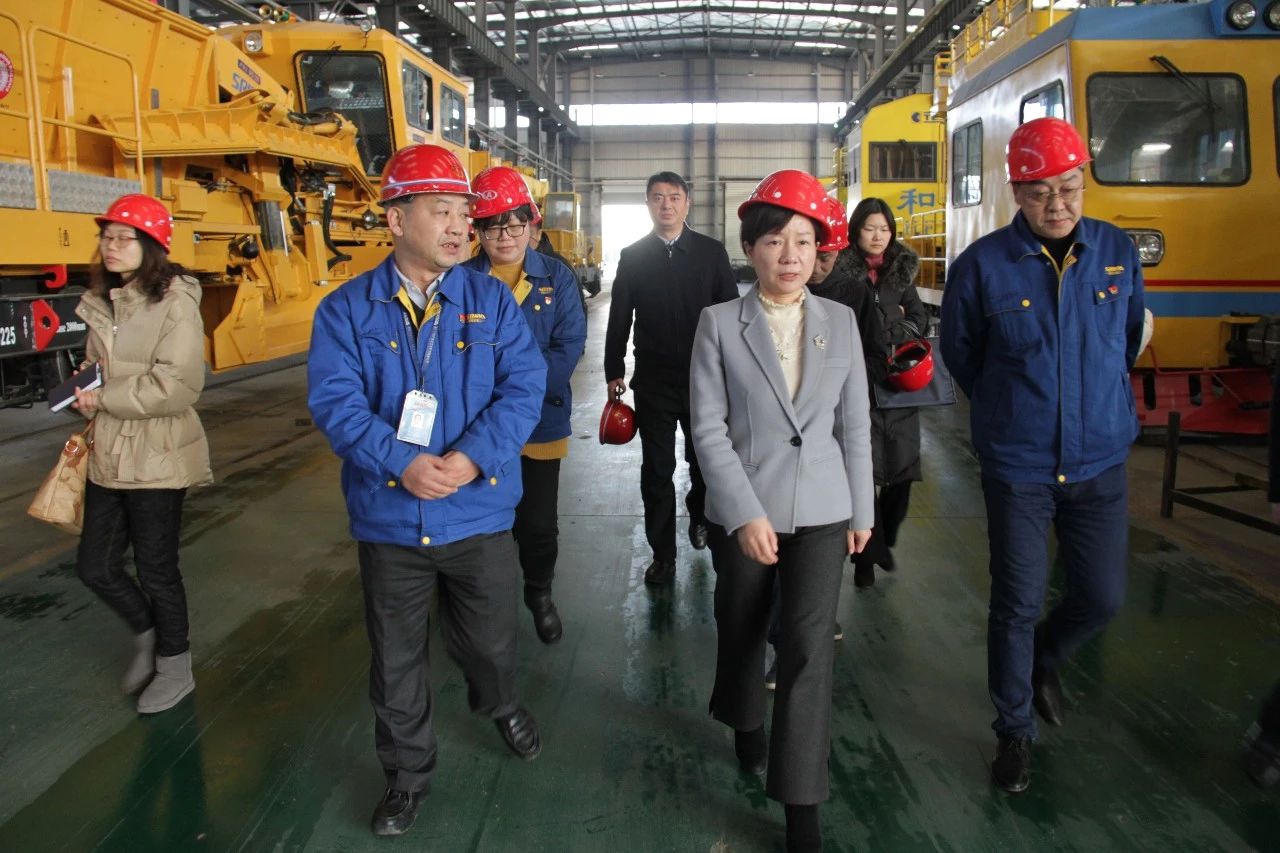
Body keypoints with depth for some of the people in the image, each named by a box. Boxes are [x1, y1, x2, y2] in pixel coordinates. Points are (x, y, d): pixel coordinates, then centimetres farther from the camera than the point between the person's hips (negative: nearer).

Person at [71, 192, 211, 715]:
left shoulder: (175, 303, -16)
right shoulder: (102, 303, 7)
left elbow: (177, 386, -22)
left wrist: (104, 400, -15)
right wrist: (85, 393, -3)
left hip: (158, 459, -7)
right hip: (109, 456, 7)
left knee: (156, 569, 7)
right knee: (95, 568, 14)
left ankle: (175, 667, 29)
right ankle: (146, 634, 41)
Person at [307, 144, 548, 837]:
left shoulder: (492, 301, -1)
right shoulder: (347, 309, -3)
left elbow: (524, 388, -9)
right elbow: (334, 401, -12)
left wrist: (469, 459, -23)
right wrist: (403, 463, -26)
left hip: (479, 513, 1)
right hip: (389, 518, 0)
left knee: (490, 641, 18)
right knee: (396, 659, 14)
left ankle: (500, 705, 52)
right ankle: (407, 772, 37)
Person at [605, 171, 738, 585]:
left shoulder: (712, 252, 0)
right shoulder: (632, 256, 3)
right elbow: (619, 318, 6)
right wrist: (614, 371, 4)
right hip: (653, 379, 0)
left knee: (705, 460, 15)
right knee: (657, 469, 5)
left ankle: (699, 516, 44)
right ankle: (662, 553, 17)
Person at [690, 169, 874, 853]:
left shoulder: (840, 321, 3)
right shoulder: (719, 323, -5)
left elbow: (855, 424, 7)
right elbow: (708, 427, -10)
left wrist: (862, 511, 8)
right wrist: (745, 514, -17)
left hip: (822, 513, 1)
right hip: (744, 511, -1)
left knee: (809, 647, -6)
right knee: (742, 630, 17)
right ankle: (745, 723, 47)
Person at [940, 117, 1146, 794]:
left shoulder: (1118, 252, -1)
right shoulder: (982, 265, -10)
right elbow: (959, 354, 4)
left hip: (1100, 464, 3)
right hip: (1016, 467, -3)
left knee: (1102, 597, 9)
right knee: (1017, 604, 4)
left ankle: (1043, 662, 42)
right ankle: (1014, 731, 24)